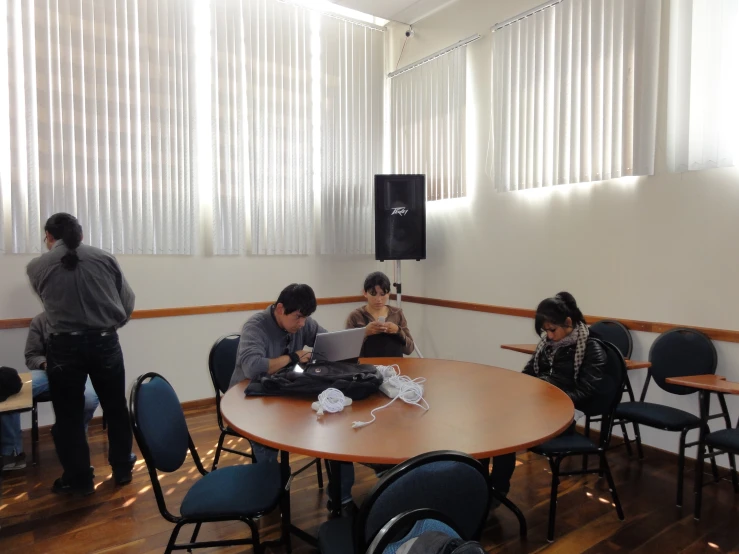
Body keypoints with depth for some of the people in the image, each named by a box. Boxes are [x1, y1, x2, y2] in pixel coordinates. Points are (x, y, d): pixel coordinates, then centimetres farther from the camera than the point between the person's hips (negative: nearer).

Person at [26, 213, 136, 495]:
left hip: (64, 346, -1)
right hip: (105, 342, 1)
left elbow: (48, 301, 13)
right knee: (116, 408, 16)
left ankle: (78, 479, 23)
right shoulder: (105, 258, 0)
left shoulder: (37, 267, 0)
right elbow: (128, 303, 2)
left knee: (69, 415, 13)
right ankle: (122, 468, 29)